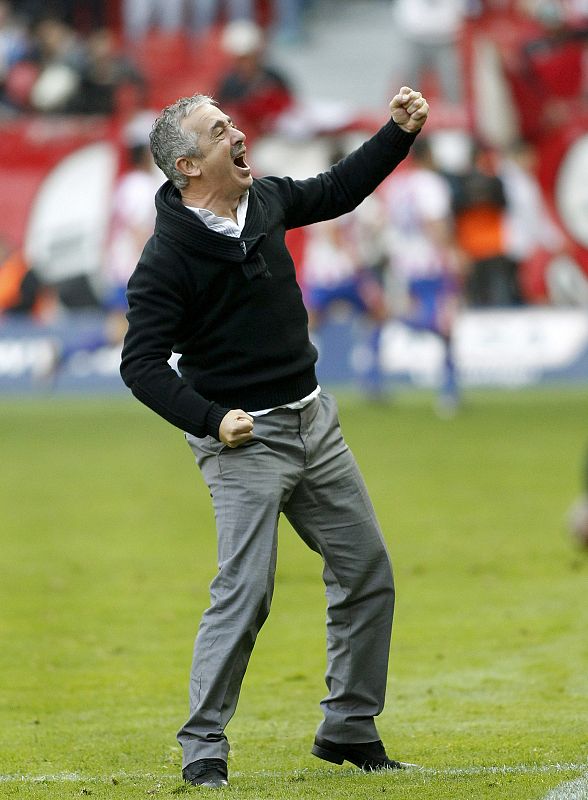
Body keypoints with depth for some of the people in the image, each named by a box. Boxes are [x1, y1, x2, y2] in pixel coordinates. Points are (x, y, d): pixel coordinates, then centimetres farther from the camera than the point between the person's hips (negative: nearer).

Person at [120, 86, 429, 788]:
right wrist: (210, 420, -25)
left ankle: (349, 728, 21)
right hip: (244, 438, -8)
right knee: (245, 590, -15)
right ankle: (203, 746, -4)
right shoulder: (168, 256, -17)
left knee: (367, 572, 9)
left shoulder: (264, 200, 4)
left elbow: (336, 191, 24)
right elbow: (140, 364, -17)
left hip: (313, 420, 8)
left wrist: (400, 132, 15)